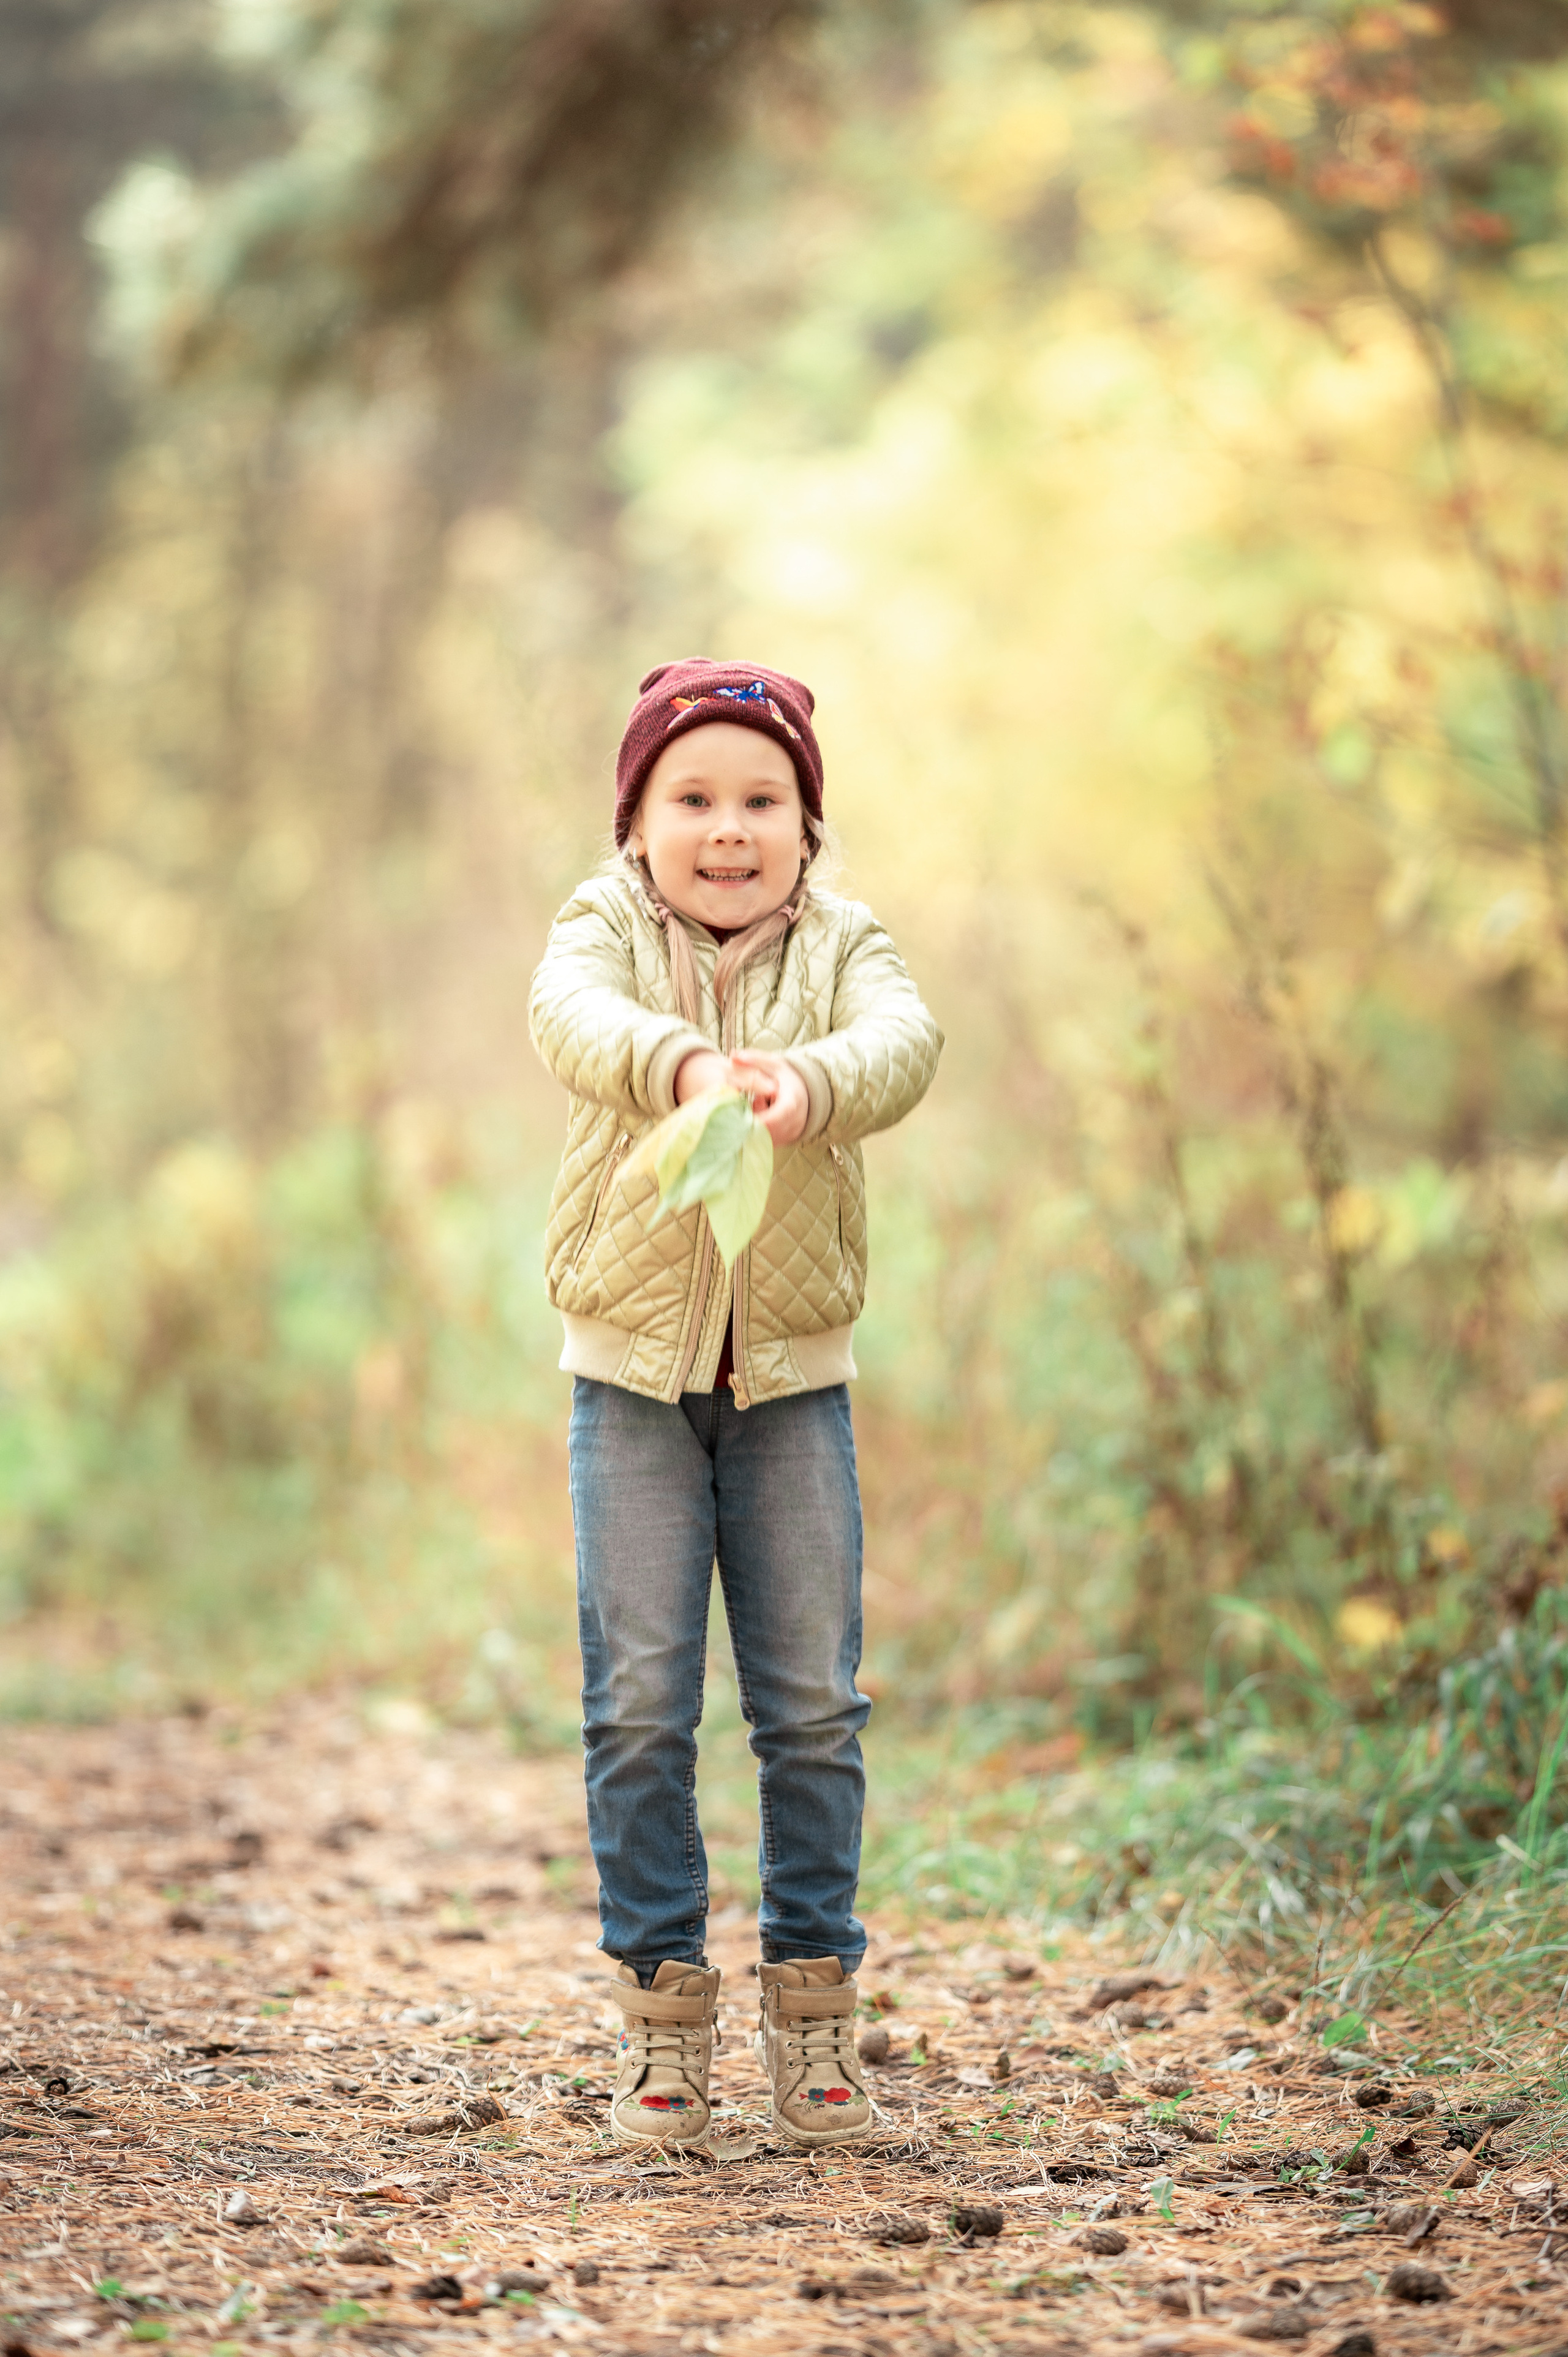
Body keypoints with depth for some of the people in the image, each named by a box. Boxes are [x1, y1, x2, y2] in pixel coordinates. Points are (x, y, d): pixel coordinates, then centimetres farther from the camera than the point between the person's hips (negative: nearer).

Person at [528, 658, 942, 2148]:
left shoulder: (840, 948, 1)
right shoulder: (607, 930, -2)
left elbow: (904, 1042, -21)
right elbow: (569, 1017, -26)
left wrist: (812, 1081, -44)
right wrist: (680, 1064, -47)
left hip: (794, 1377, 1)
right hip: (632, 1370, -1)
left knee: (813, 1701, 3)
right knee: (639, 1700, 0)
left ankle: (811, 1997, 16)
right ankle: (660, 2004, 10)